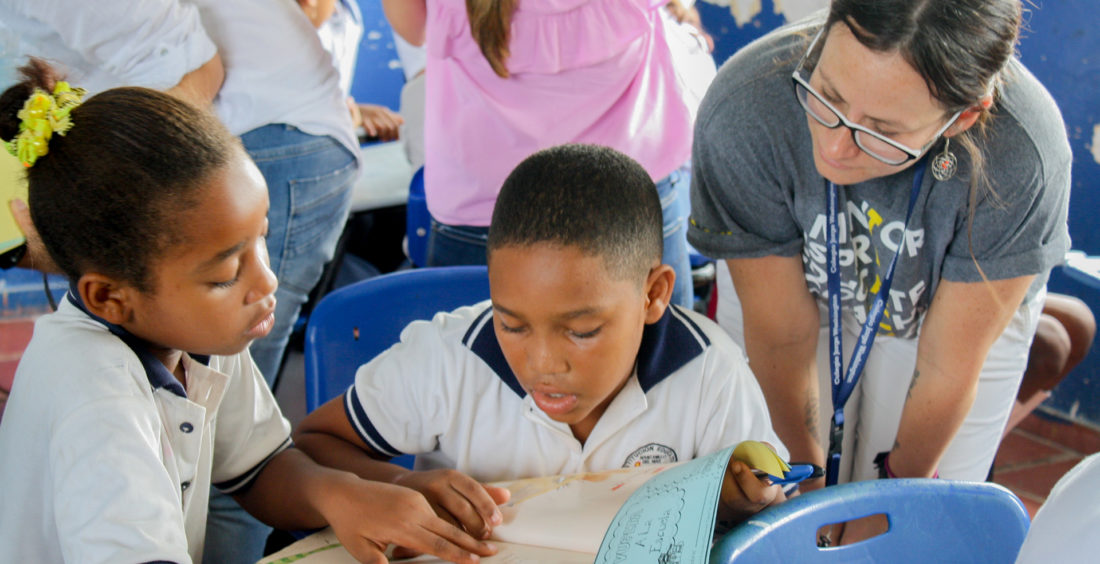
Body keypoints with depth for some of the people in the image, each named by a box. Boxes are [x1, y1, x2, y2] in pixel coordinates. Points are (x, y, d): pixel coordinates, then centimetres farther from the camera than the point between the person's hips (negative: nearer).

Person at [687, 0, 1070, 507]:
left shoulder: (1019, 157, -40)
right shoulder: (742, 118, -38)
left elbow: (949, 367, -23)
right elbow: (781, 336, -23)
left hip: (945, 308, 0)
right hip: (799, 288, 1)